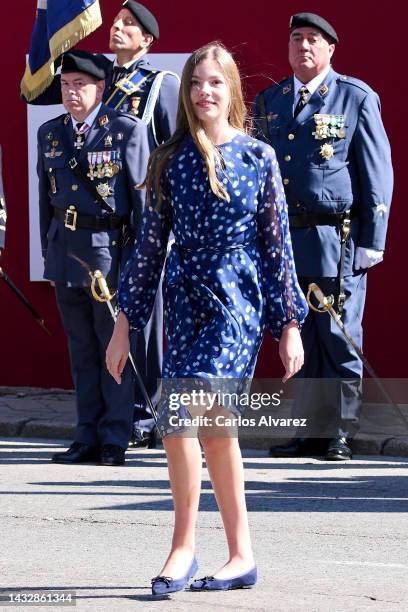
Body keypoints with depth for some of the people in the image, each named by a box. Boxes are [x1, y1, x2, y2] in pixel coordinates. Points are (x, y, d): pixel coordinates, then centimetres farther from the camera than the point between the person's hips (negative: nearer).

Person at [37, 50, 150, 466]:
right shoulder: (50, 134, 11)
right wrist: (48, 252, 13)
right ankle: (88, 438, 15)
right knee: (81, 349, 10)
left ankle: (114, 440, 4)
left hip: (109, 248, -5)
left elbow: (142, 197, -4)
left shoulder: (127, 131, -5)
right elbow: (46, 196, 16)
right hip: (66, 251, 5)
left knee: (114, 346, -1)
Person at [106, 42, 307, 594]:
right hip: (185, 298, 4)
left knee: (181, 413, -20)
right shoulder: (170, 159, 8)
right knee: (213, 424, 1)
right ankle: (241, 554, 8)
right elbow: (151, 243, 11)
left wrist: (289, 324, 2)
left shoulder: (258, 157, 2)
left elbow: (277, 244, 3)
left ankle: (184, 545, -11)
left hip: (238, 299, -4)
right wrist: (126, 323, 9)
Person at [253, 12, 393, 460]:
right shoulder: (269, 102, 14)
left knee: (339, 338, -2)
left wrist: (371, 242, -6)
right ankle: (312, 430, 12)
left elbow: (378, 174, 0)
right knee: (300, 340, 6)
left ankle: (340, 434, 4)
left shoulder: (356, 98, 1)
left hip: (337, 239, -4)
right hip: (284, 239, 4)